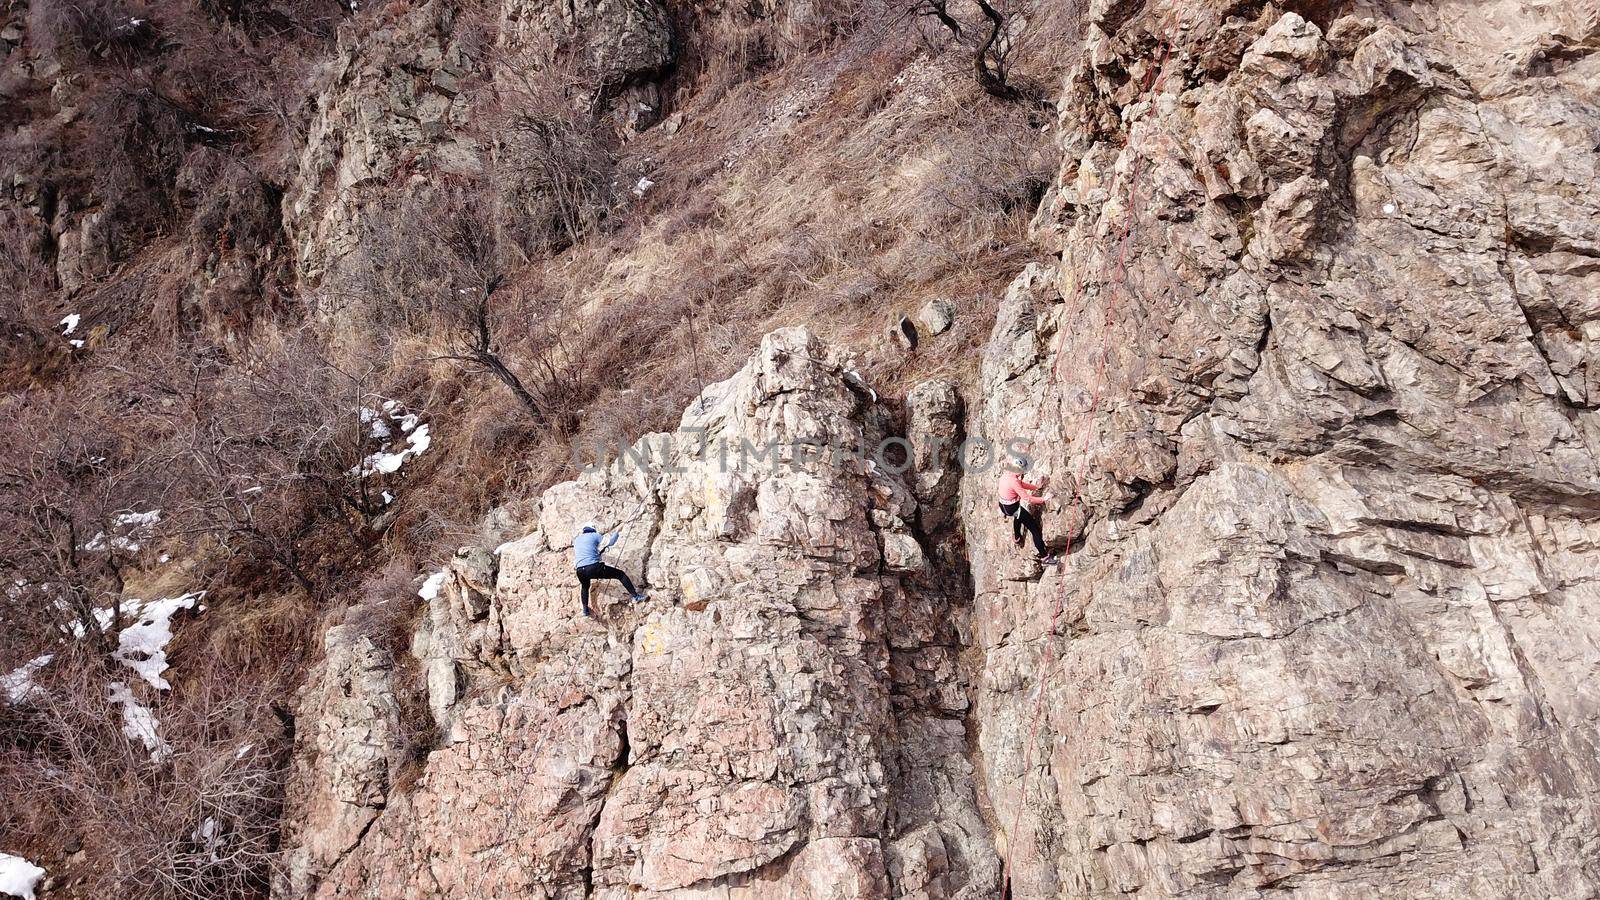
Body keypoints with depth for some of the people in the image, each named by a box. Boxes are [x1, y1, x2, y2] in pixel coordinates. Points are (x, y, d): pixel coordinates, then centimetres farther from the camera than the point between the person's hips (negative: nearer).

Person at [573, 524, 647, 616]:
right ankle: (635, 596, 4)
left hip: (580, 571, 5)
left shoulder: (577, 539, 24)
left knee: (584, 587, 39)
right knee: (621, 574, 9)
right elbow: (611, 542, 10)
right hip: (594, 567, -5)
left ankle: (585, 610, 35)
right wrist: (616, 534, 28)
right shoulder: (594, 535, 9)